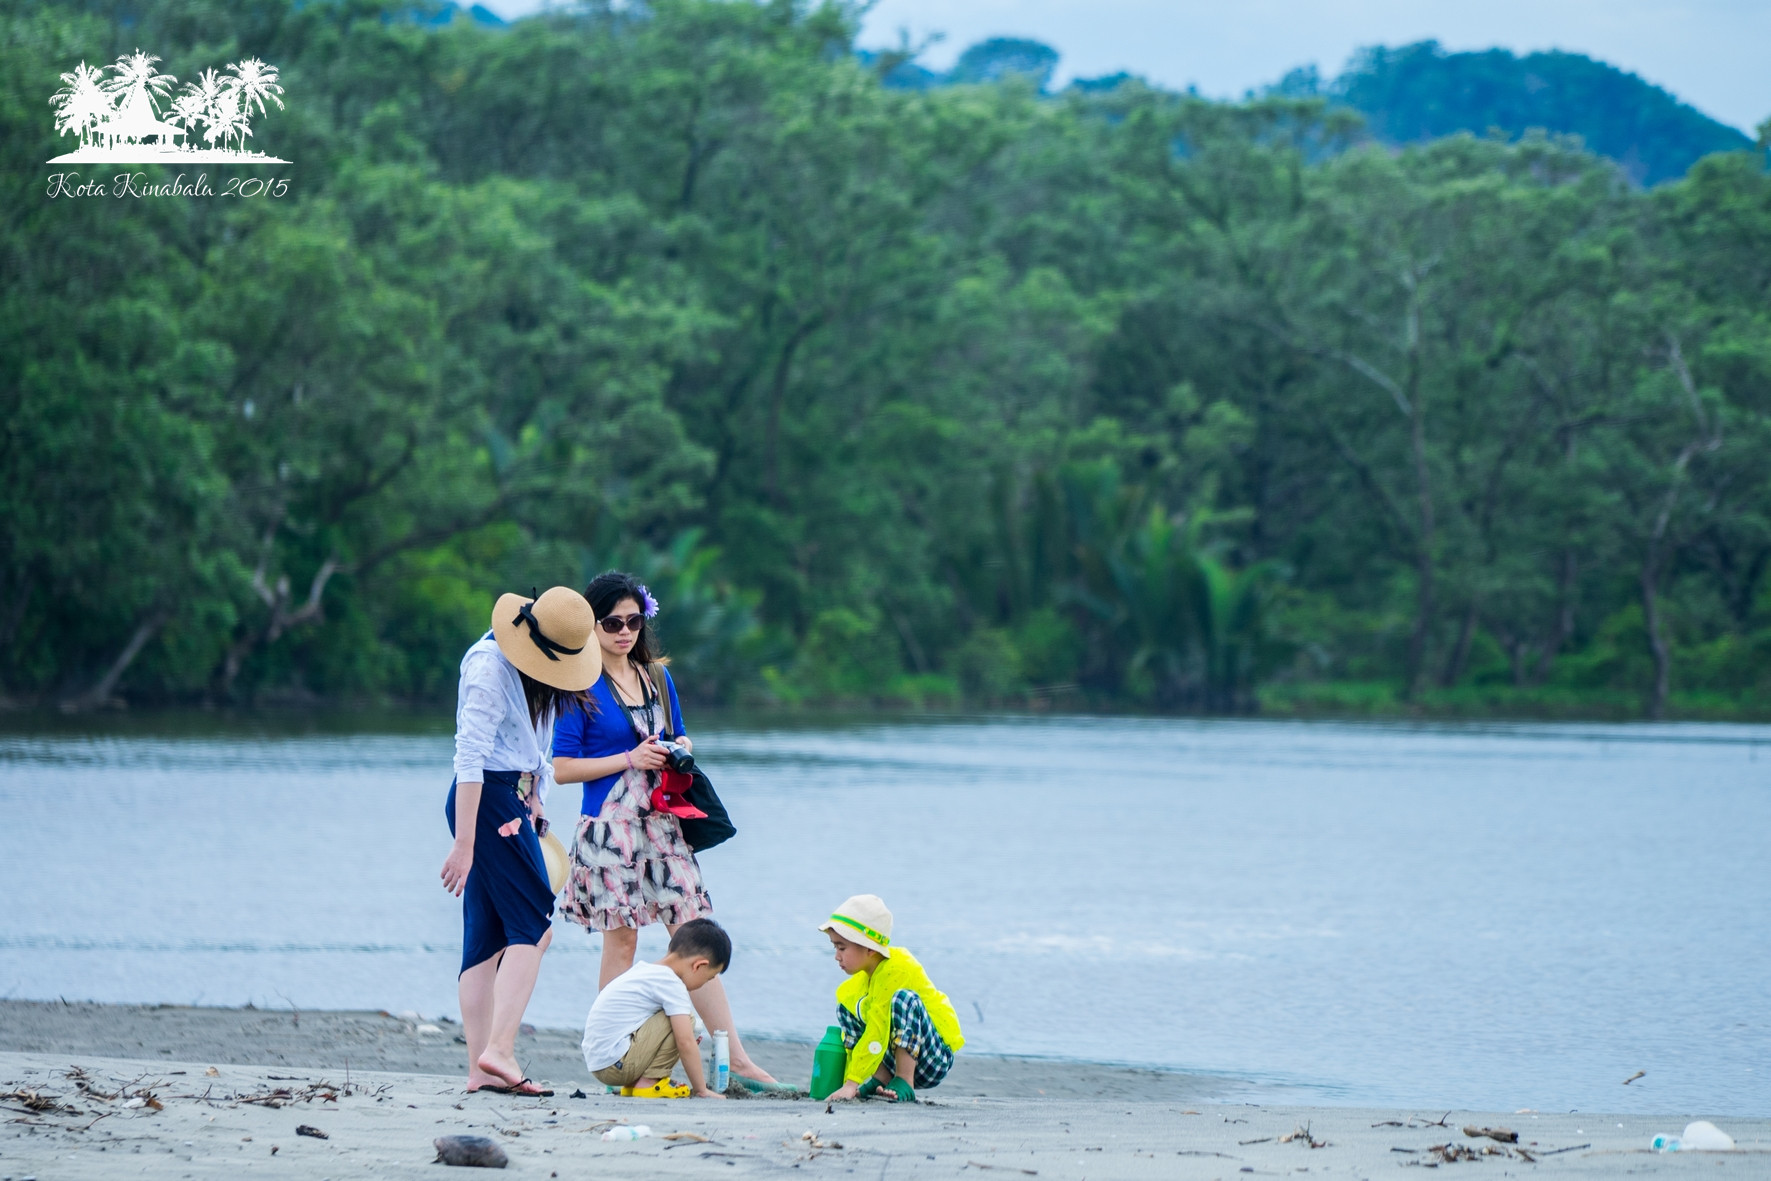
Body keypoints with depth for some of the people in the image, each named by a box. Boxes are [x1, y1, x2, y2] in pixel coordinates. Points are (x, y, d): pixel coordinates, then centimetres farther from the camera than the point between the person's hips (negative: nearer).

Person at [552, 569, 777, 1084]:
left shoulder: (658, 677, 13)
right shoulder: (581, 687, -5)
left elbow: (680, 739, 25)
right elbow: (562, 768, -8)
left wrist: (681, 751, 1)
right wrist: (630, 759, -13)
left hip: (663, 822, 5)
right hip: (610, 824, -5)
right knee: (620, 941, -2)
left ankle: (736, 1058, 0)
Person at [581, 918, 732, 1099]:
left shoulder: (643, 970, 18)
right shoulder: (671, 984, -11)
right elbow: (685, 1043, -14)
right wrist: (701, 1090, -6)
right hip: (615, 1064, -10)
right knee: (683, 1021, -11)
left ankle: (632, 1085, 14)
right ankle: (647, 1083, -8)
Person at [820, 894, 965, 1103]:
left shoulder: (897, 969, -23)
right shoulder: (862, 979, 4)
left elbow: (877, 1034, -27)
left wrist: (852, 1084, -29)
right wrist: (848, 1084, -6)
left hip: (936, 1058, -8)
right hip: (898, 1056, 8)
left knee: (903, 998, -31)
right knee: (845, 1005, 5)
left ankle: (904, 1084, -26)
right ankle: (882, 1078, -7)